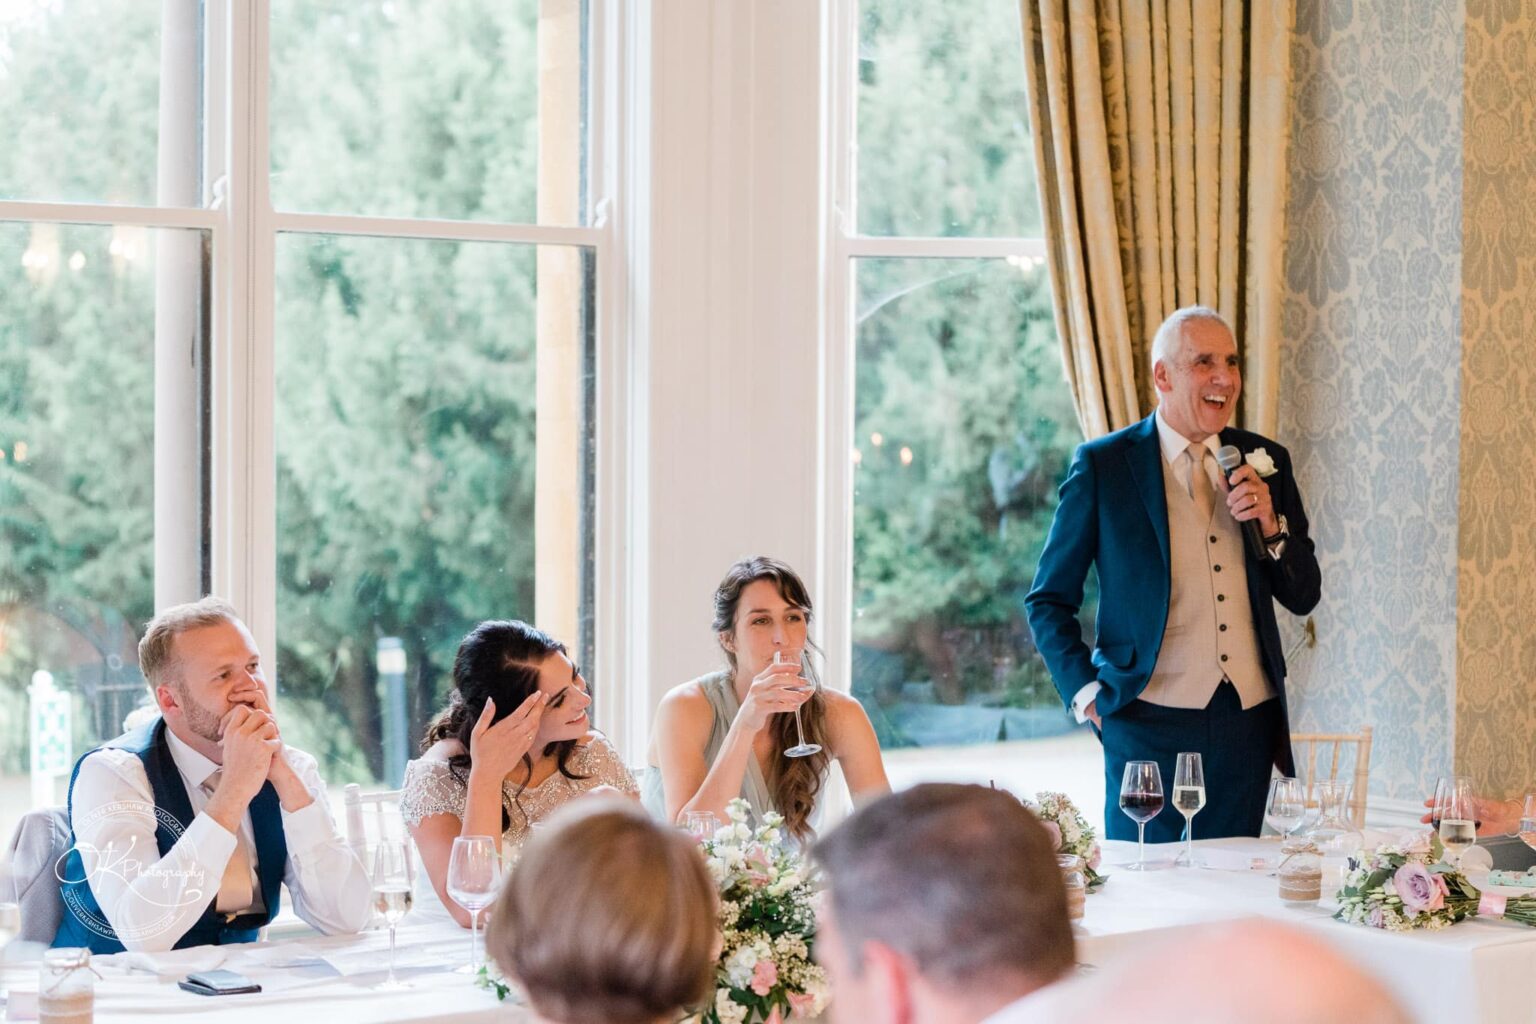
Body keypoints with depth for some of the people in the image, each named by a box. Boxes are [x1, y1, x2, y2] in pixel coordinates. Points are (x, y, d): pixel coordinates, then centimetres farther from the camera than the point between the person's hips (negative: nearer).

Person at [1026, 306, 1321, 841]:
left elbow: (1304, 597, 13)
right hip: (1151, 722, -3)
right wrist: (1088, 693, -5)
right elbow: (1049, 600, 4)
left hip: (1247, 721, 4)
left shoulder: (1265, 461, 11)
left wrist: (1270, 525, -4)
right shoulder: (1102, 466, -1)